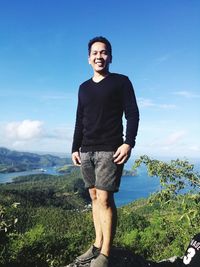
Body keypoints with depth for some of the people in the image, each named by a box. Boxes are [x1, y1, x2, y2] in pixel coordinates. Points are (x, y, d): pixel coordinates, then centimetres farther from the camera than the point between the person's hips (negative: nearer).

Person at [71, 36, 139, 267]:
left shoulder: (121, 82, 3)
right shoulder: (84, 88, 18)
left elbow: (132, 115, -4)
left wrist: (128, 143, -17)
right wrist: (75, 148, 13)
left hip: (110, 150, -5)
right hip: (86, 151, 5)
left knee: (104, 198, -9)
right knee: (95, 197, 7)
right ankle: (97, 246, 17)